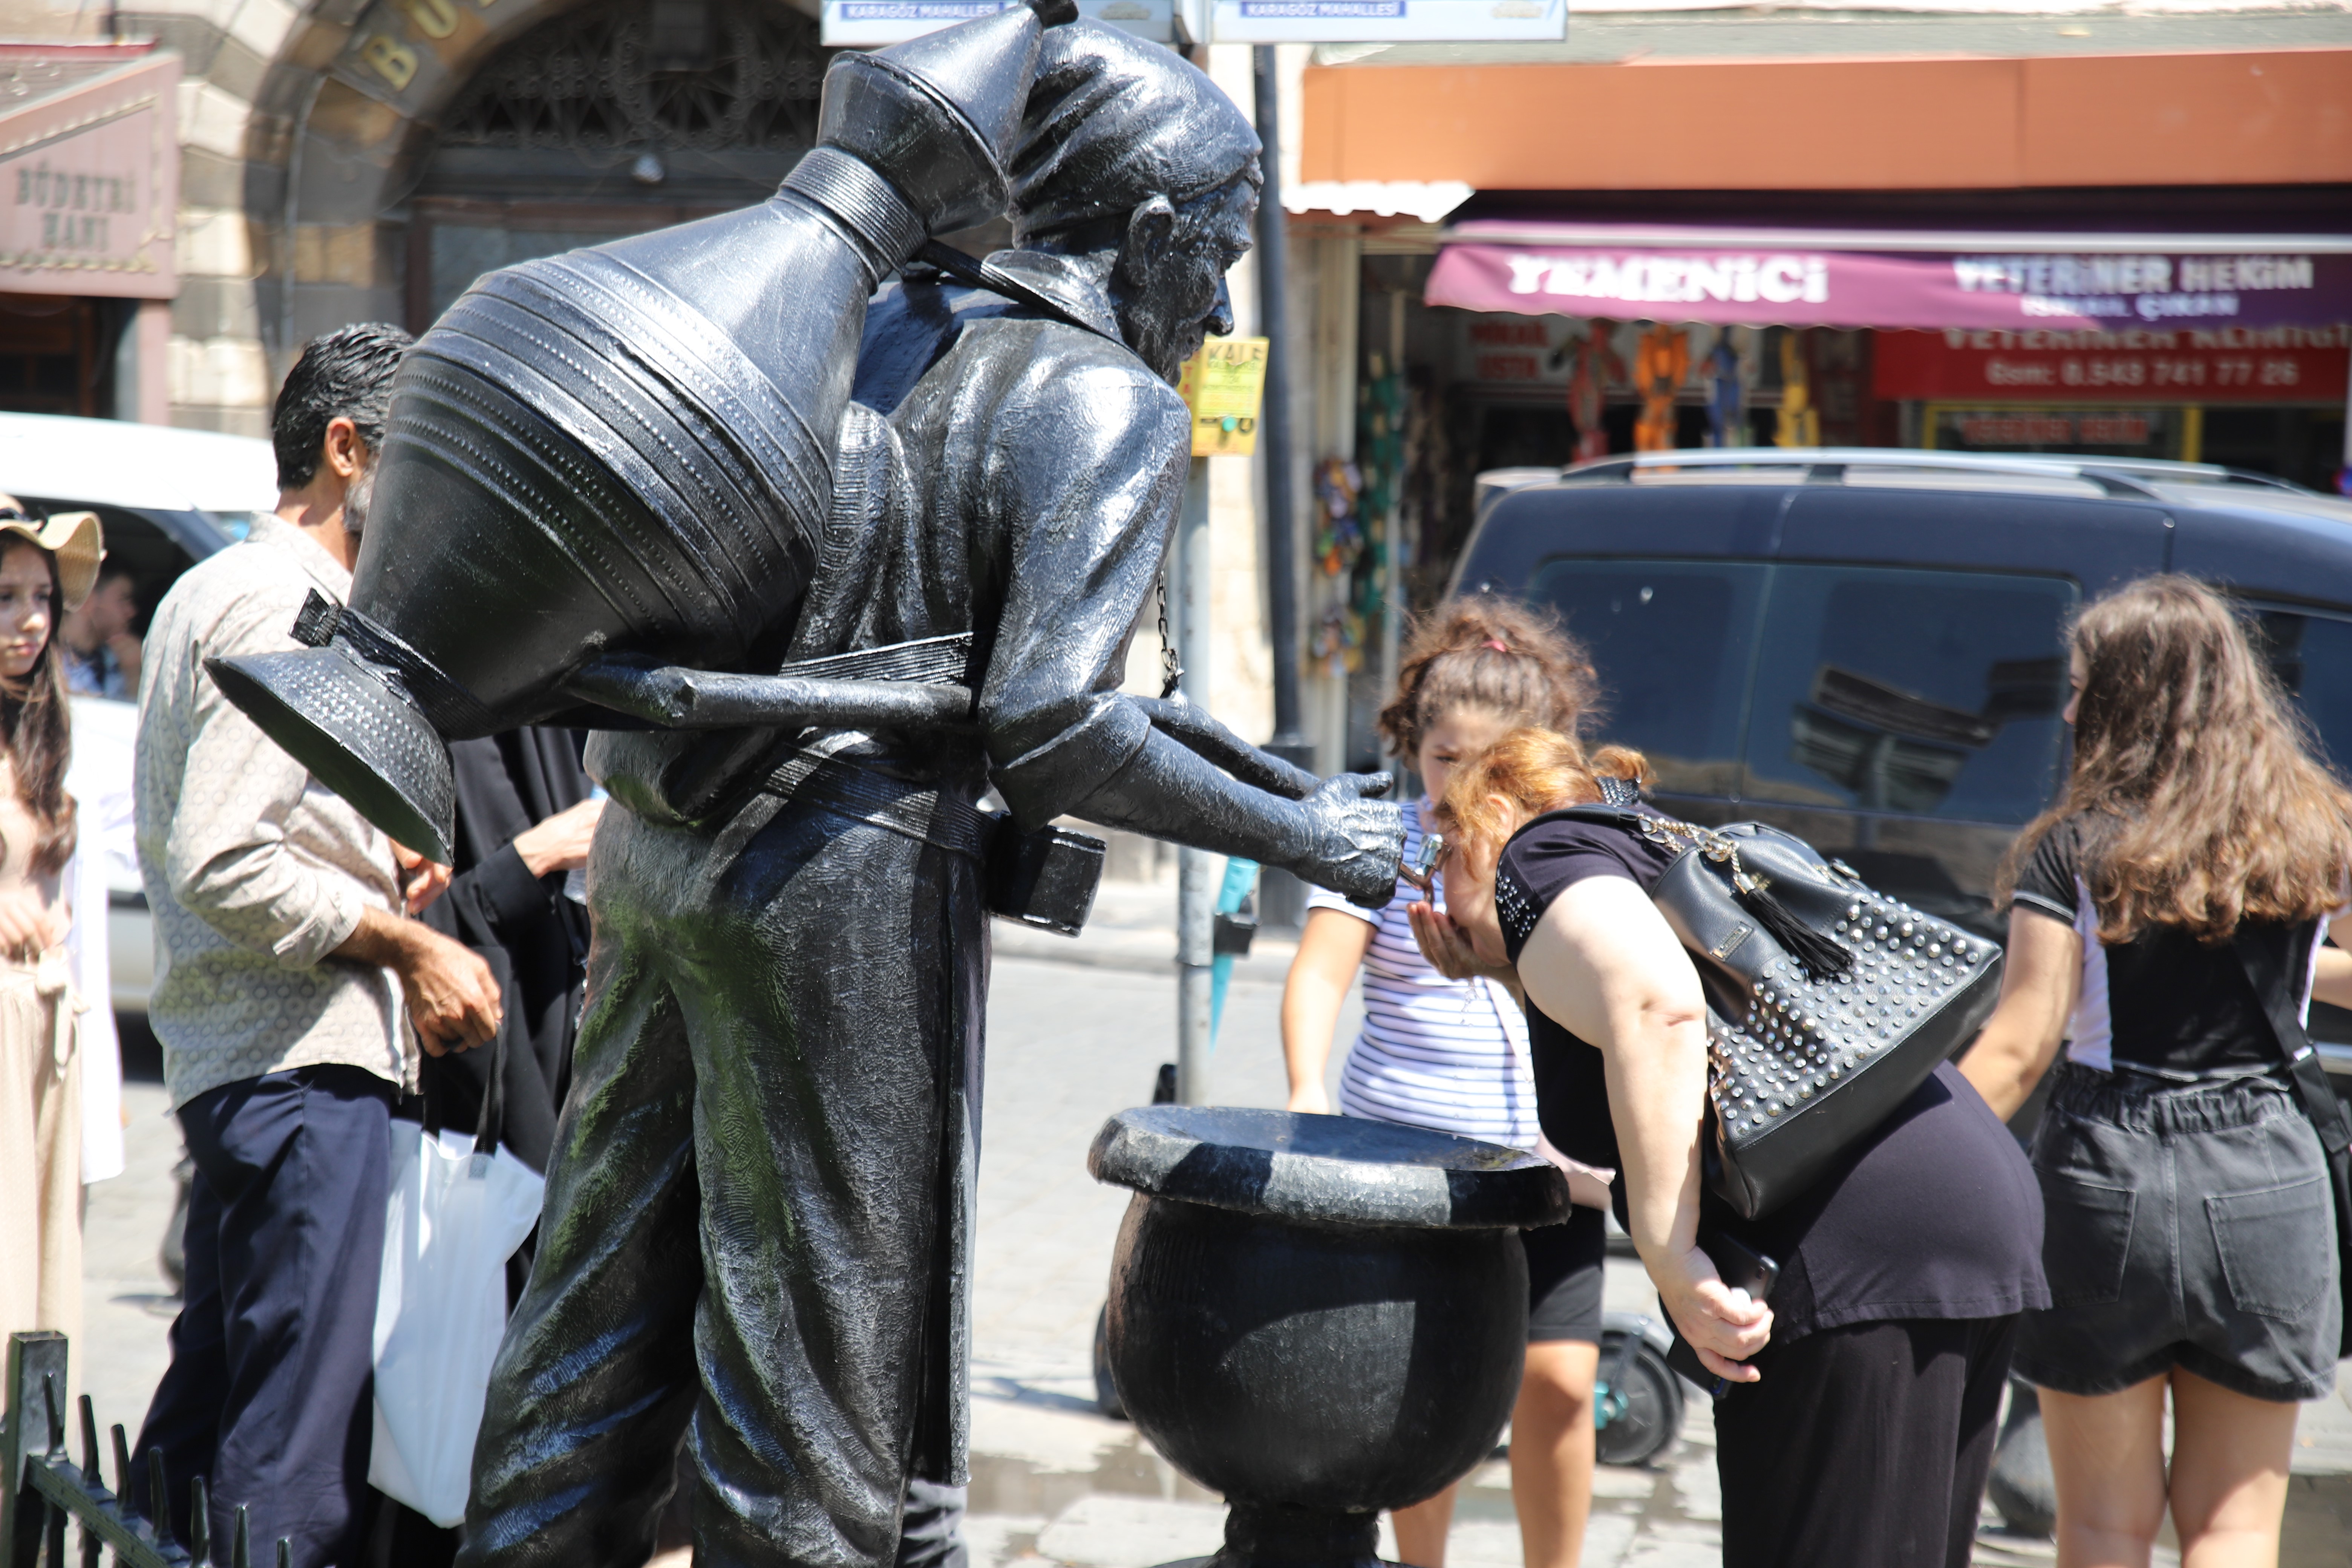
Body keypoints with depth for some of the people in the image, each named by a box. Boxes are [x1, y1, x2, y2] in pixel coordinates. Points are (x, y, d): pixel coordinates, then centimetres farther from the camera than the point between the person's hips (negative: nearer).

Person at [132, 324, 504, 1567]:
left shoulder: (209, 591, 19)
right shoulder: (285, 603, -13)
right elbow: (225, 867, -21)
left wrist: (368, 861, 13)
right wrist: (407, 942, -13)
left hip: (233, 1056, 11)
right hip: (304, 1057, -11)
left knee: (214, 1405, 16)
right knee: (297, 1447, -8)